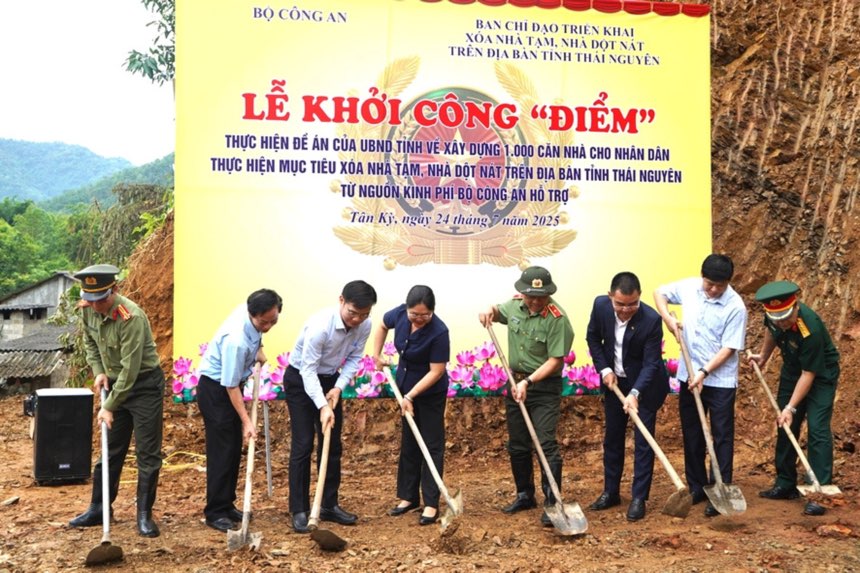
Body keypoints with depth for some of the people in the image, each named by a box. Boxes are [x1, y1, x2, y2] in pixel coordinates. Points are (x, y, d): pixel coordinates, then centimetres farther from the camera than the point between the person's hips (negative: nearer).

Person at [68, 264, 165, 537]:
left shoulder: (131, 317, -29)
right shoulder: (88, 309, -7)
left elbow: (130, 369, -27)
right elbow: (90, 341, 14)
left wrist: (110, 407, -23)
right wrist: (98, 371, -1)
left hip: (144, 384, -7)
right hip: (115, 384, 7)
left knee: (148, 454, -2)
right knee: (110, 451, 15)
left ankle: (144, 515, 8)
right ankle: (98, 508, 27)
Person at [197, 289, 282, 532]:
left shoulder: (251, 312, -11)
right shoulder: (236, 340, -35)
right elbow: (231, 386, -29)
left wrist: (258, 349, 4)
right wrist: (246, 421, -26)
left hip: (231, 385, 9)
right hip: (214, 388, -9)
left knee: (235, 450, 12)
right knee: (222, 451, -7)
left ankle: (227, 505, 21)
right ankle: (215, 513, 2)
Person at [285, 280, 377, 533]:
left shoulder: (364, 326, -16)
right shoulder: (320, 325, -33)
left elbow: (354, 358, -3)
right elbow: (308, 370, -30)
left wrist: (338, 388, -16)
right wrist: (323, 407, -36)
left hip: (330, 380, 6)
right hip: (300, 379, -6)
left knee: (332, 445, 7)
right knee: (303, 445, -8)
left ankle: (329, 506, 18)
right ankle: (299, 511, 1)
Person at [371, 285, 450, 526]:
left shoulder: (439, 332, -29)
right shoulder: (399, 314, -14)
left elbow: (436, 371, -25)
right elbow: (382, 326, 10)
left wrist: (410, 396, -25)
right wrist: (377, 355, 4)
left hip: (430, 393, -6)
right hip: (406, 388, 6)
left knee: (432, 446, -1)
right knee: (408, 444, 14)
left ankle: (431, 504, 5)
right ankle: (409, 497, 26)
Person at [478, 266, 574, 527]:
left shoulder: (557, 319, -20)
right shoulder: (514, 305, 0)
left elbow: (555, 360, -21)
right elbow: (498, 311, 23)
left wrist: (528, 382, -27)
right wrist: (490, 311, -1)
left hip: (545, 387, -7)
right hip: (516, 383, 7)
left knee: (546, 445, -11)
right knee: (517, 445, 15)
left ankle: (552, 503, -3)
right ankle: (524, 495, 30)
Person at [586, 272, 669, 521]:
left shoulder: (651, 319, -28)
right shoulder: (600, 305, -17)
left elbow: (651, 362, -24)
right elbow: (593, 337, 1)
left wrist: (635, 393, -35)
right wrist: (604, 369, -8)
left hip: (644, 384, -4)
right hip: (613, 381, 4)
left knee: (644, 441, -1)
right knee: (612, 437, 13)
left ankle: (639, 498, 9)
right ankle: (610, 492, 26)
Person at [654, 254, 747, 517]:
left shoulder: (735, 307, -16)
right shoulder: (689, 287, -3)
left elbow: (729, 348, -15)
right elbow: (660, 292, 12)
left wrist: (704, 372, -21)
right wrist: (668, 318, -5)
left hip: (720, 380, -5)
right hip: (689, 376, 5)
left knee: (722, 437, 3)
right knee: (691, 435, 14)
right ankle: (696, 487, 27)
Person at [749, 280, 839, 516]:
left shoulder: (810, 329, -36)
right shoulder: (773, 317, -19)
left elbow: (809, 374, -29)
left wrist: (791, 408, -28)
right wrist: (763, 356, 12)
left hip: (821, 374, -7)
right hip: (792, 369, 7)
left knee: (817, 429, -15)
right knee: (785, 427, 9)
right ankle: (786, 484, 19)